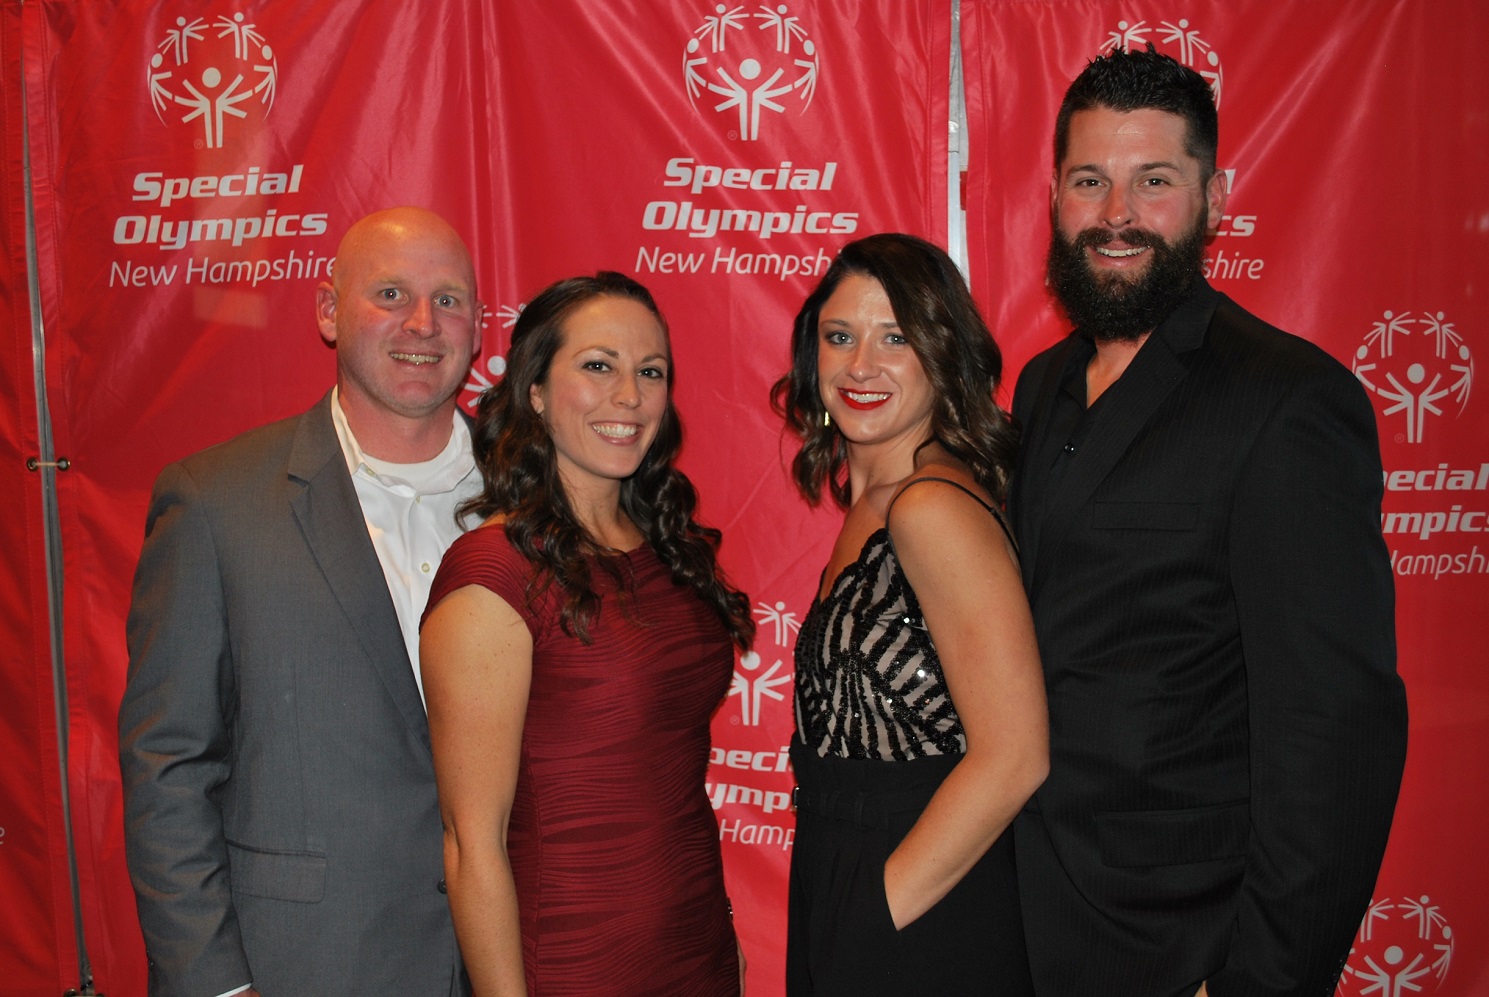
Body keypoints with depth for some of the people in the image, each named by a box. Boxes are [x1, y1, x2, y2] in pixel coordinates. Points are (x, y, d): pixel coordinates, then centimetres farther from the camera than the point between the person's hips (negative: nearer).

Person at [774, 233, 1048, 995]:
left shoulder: (934, 508, -21)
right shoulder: (873, 502, 6)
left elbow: (1012, 757, -24)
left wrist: (879, 910, -16)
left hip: (918, 935, -8)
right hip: (836, 888, 8)